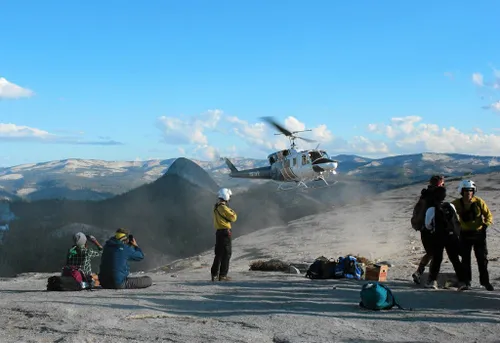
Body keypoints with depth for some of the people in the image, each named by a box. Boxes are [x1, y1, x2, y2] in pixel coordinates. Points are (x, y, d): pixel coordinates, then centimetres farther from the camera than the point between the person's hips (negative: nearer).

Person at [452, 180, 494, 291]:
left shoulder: (479, 202, -8)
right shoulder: (457, 203, -5)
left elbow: (488, 215, -2)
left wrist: (486, 224, -19)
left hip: (479, 233, -1)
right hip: (465, 234, 1)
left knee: (482, 258, 2)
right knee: (465, 259, 5)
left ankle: (485, 281, 11)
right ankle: (467, 281, 15)